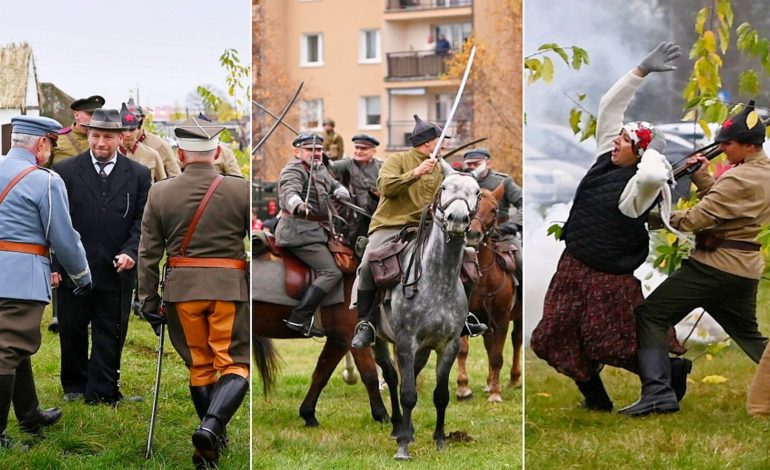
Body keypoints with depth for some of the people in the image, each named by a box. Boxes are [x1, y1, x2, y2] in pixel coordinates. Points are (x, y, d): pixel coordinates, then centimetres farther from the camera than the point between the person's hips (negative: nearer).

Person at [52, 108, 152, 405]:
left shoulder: (138, 175, 4)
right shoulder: (65, 171, 1)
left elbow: (142, 221, 3)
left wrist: (130, 252, -13)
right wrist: (54, 264, -7)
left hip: (115, 272, 0)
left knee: (110, 335, 4)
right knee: (71, 332, 10)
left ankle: (101, 393, 11)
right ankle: (74, 386, 27)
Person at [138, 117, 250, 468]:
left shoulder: (160, 193, -1)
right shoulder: (241, 191, -4)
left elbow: (148, 253, 2)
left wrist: (148, 300, 9)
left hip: (182, 290, 2)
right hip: (230, 287, -2)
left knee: (199, 365, 15)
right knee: (235, 363, 3)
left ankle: (212, 440, 22)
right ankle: (212, 426, -20)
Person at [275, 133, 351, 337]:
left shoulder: (320, 169, 18)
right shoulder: (293, 171, -11)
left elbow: (334, 184, 29)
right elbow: (289, 192, -30)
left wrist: (340, 192, 3)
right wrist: (299, 206, -53)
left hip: (316, 231, 10)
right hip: (300, 231, -10)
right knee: (331, 272, -18)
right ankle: (298, 318, -22)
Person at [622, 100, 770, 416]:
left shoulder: (741, 178, -17)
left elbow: (698, 218, -19)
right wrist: (702, 178, 5)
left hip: (715, 264, -9)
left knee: (650, 316, -7)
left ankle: (658, 392, -18)